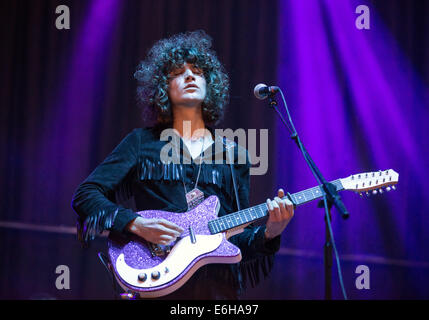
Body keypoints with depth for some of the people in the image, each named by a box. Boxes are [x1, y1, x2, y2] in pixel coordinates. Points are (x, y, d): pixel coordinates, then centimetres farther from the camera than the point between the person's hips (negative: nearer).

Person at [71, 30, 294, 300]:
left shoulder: (235, 156, 15)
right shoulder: (142, 143, 9)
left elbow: (239, 239, 15)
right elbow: (85, 195, 3)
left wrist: (269, 233, -5)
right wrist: (135, 224, -11)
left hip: (220, 285, 3)